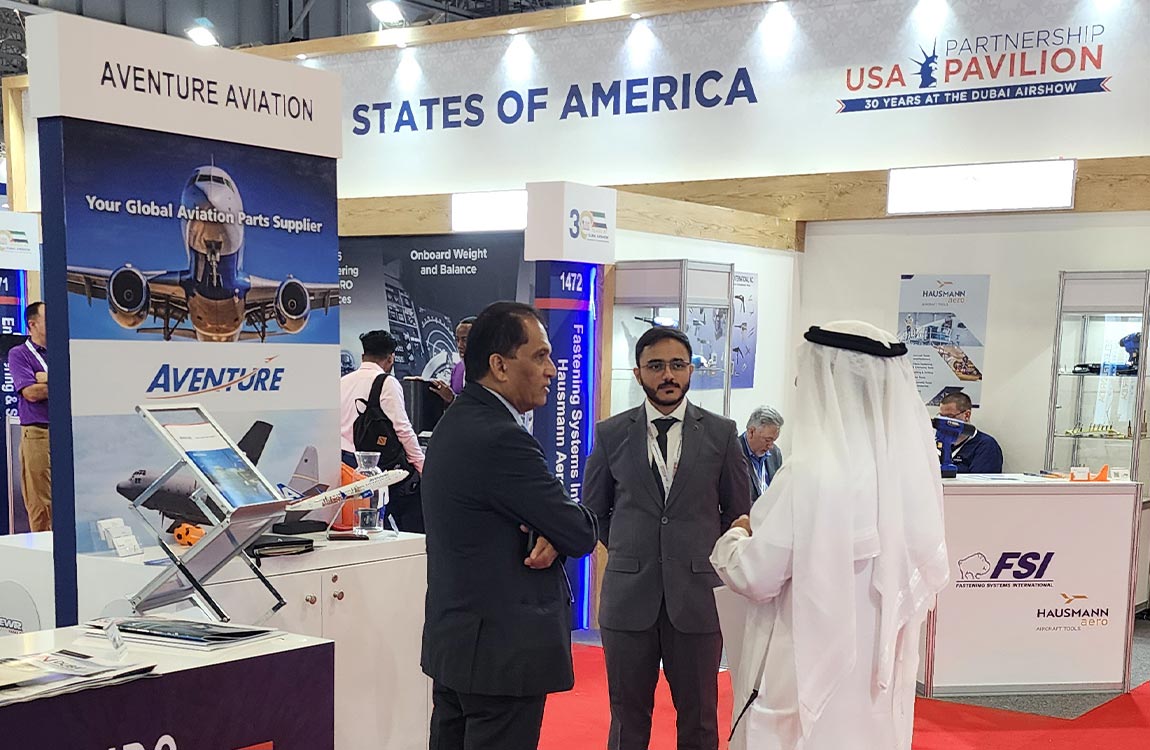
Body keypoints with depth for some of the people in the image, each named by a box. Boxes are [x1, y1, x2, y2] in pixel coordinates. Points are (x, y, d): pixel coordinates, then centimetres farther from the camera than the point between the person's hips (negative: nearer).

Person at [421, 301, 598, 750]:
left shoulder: (456, 422, 10)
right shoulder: (500, 439, -22)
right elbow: (581, 534, -17)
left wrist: (550, 535, -10)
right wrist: (558, 534, 5)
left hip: (453, 641, 10)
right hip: (503, 650, -10)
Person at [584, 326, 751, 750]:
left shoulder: (721, 433, 1)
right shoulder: (611, 434, 2)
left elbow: (739, 512, 10)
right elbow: (593, 510, 14)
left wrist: (703, 555, 8)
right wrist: (629, 552, 9)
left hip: (697, 598, 0)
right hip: (629, 599, 1)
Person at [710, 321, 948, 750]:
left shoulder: (811, 474, -22)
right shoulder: (912, 467, -3)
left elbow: (755, 578, -15)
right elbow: (928, 573, 8)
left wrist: (736, 536, 4)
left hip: (813, 676, -6)